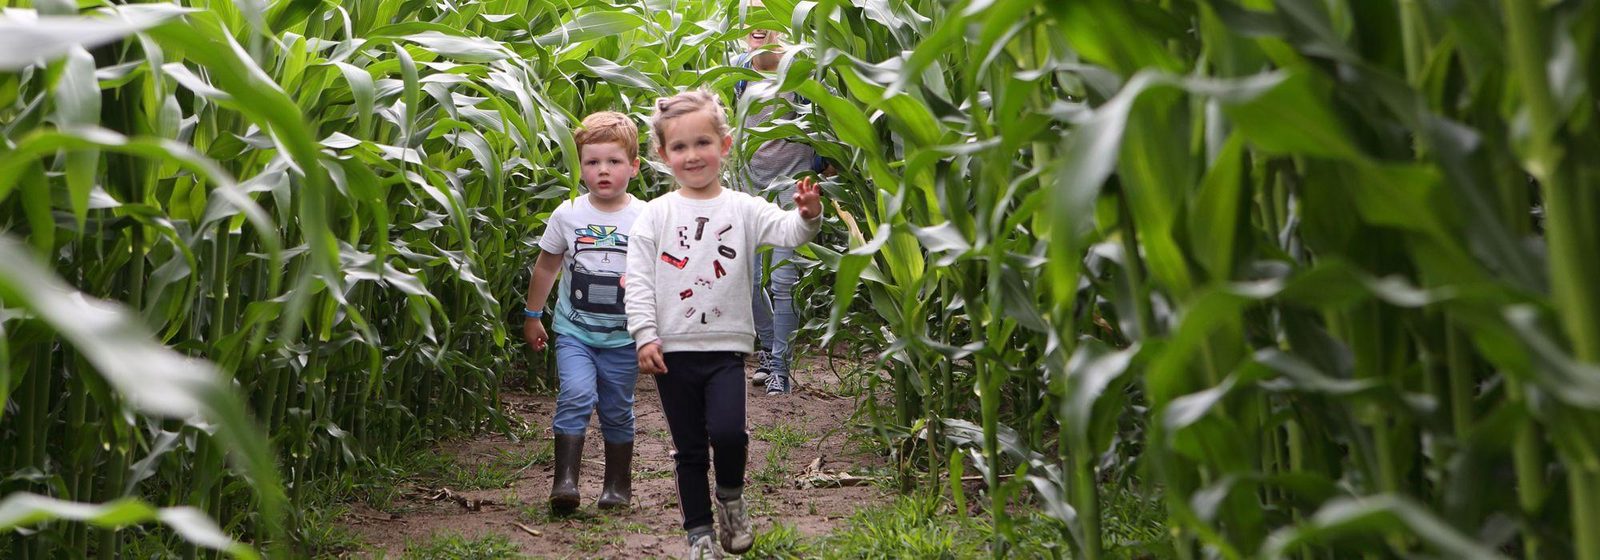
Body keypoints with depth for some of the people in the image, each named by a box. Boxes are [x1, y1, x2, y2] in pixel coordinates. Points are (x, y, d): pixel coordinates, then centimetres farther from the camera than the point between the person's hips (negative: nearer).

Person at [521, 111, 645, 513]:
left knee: (617, 411, 9)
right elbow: (547, 266, 13)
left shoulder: (645, 218, -4)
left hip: (623, 335, 0)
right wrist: (532, 316, 17)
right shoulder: (567, 215, 0)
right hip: (574, 330, 0)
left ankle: (618, 484, 25)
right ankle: (564, 480, -18)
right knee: (576, 395, -19)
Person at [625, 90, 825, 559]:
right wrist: (645, 336, -7)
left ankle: (730, 495, 13)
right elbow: (638, 279, 0)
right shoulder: (657, 214, 2)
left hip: (726, 346, -1)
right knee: (689, 448, 9)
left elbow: (786, 230, -14)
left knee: (727, 431, -18)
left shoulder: (742, 209, 1)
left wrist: (808, 216, -36)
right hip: (672, 349, 1)